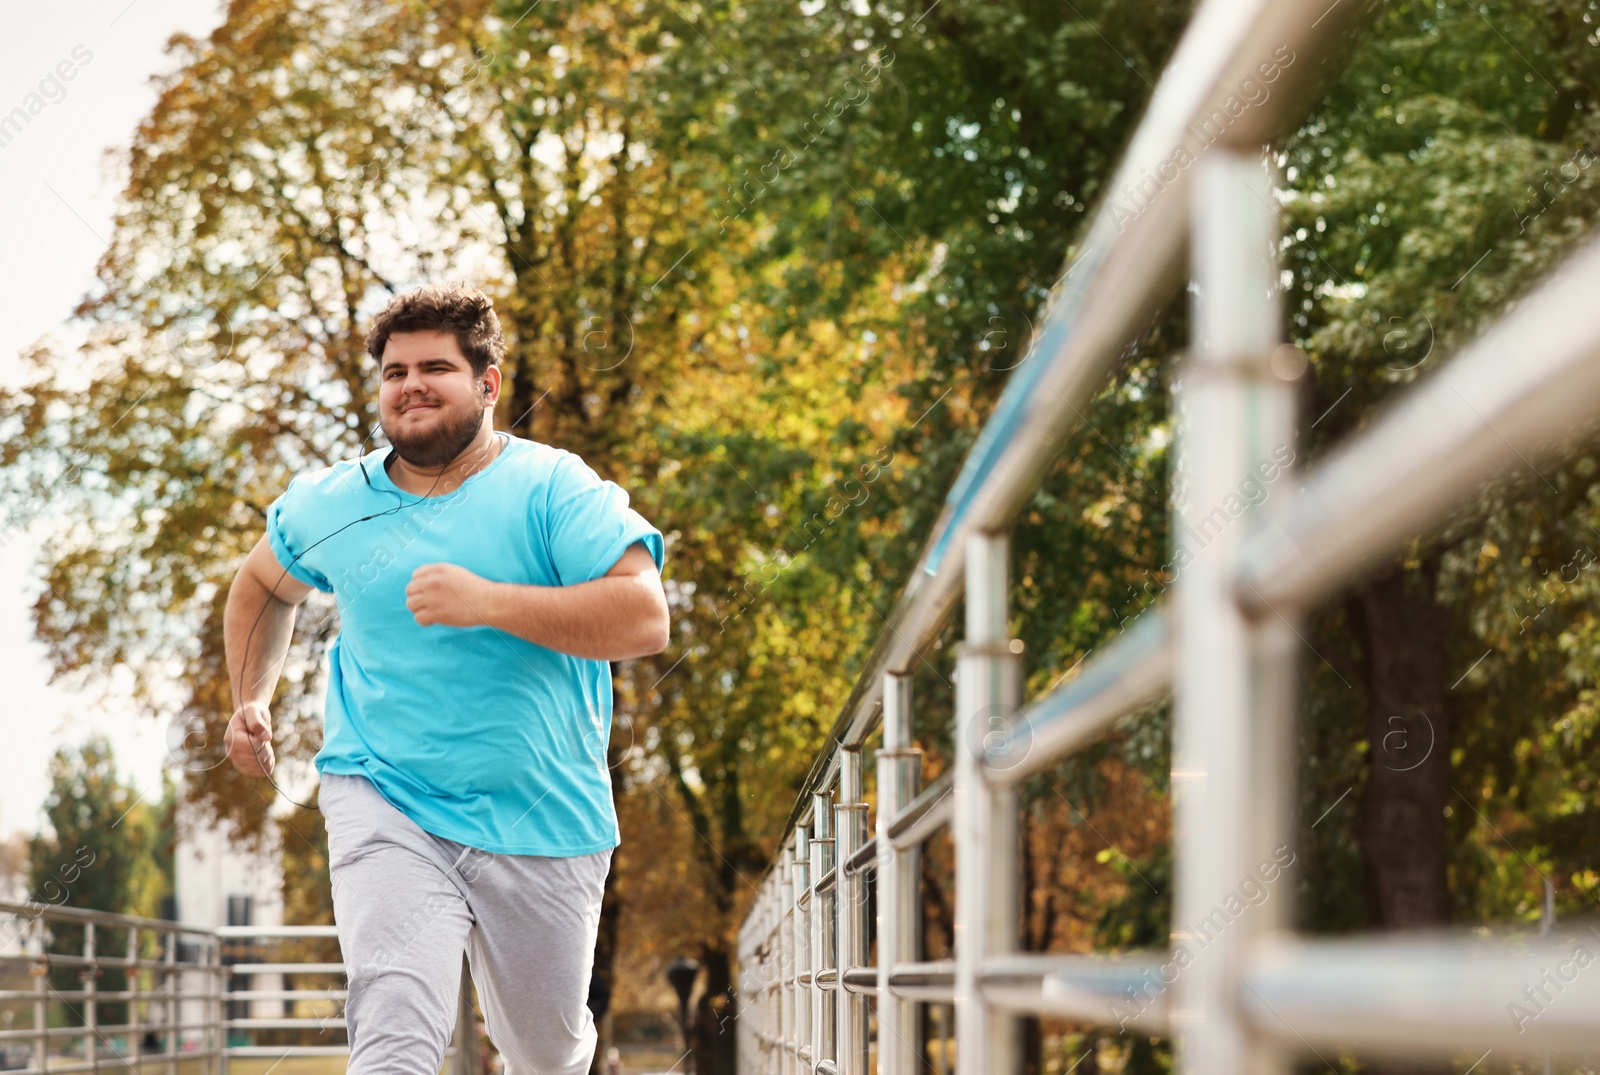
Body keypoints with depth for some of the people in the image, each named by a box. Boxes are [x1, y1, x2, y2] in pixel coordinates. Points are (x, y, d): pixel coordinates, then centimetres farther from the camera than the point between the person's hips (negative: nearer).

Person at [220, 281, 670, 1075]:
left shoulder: (553, 490, -6)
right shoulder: (326, 505, 7)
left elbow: (645, 620, -20)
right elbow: (263, 583, 31)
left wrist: (488, 602, -26)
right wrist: (251, 699, 19)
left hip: (539, 822, -1)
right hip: (384, 803, 1)